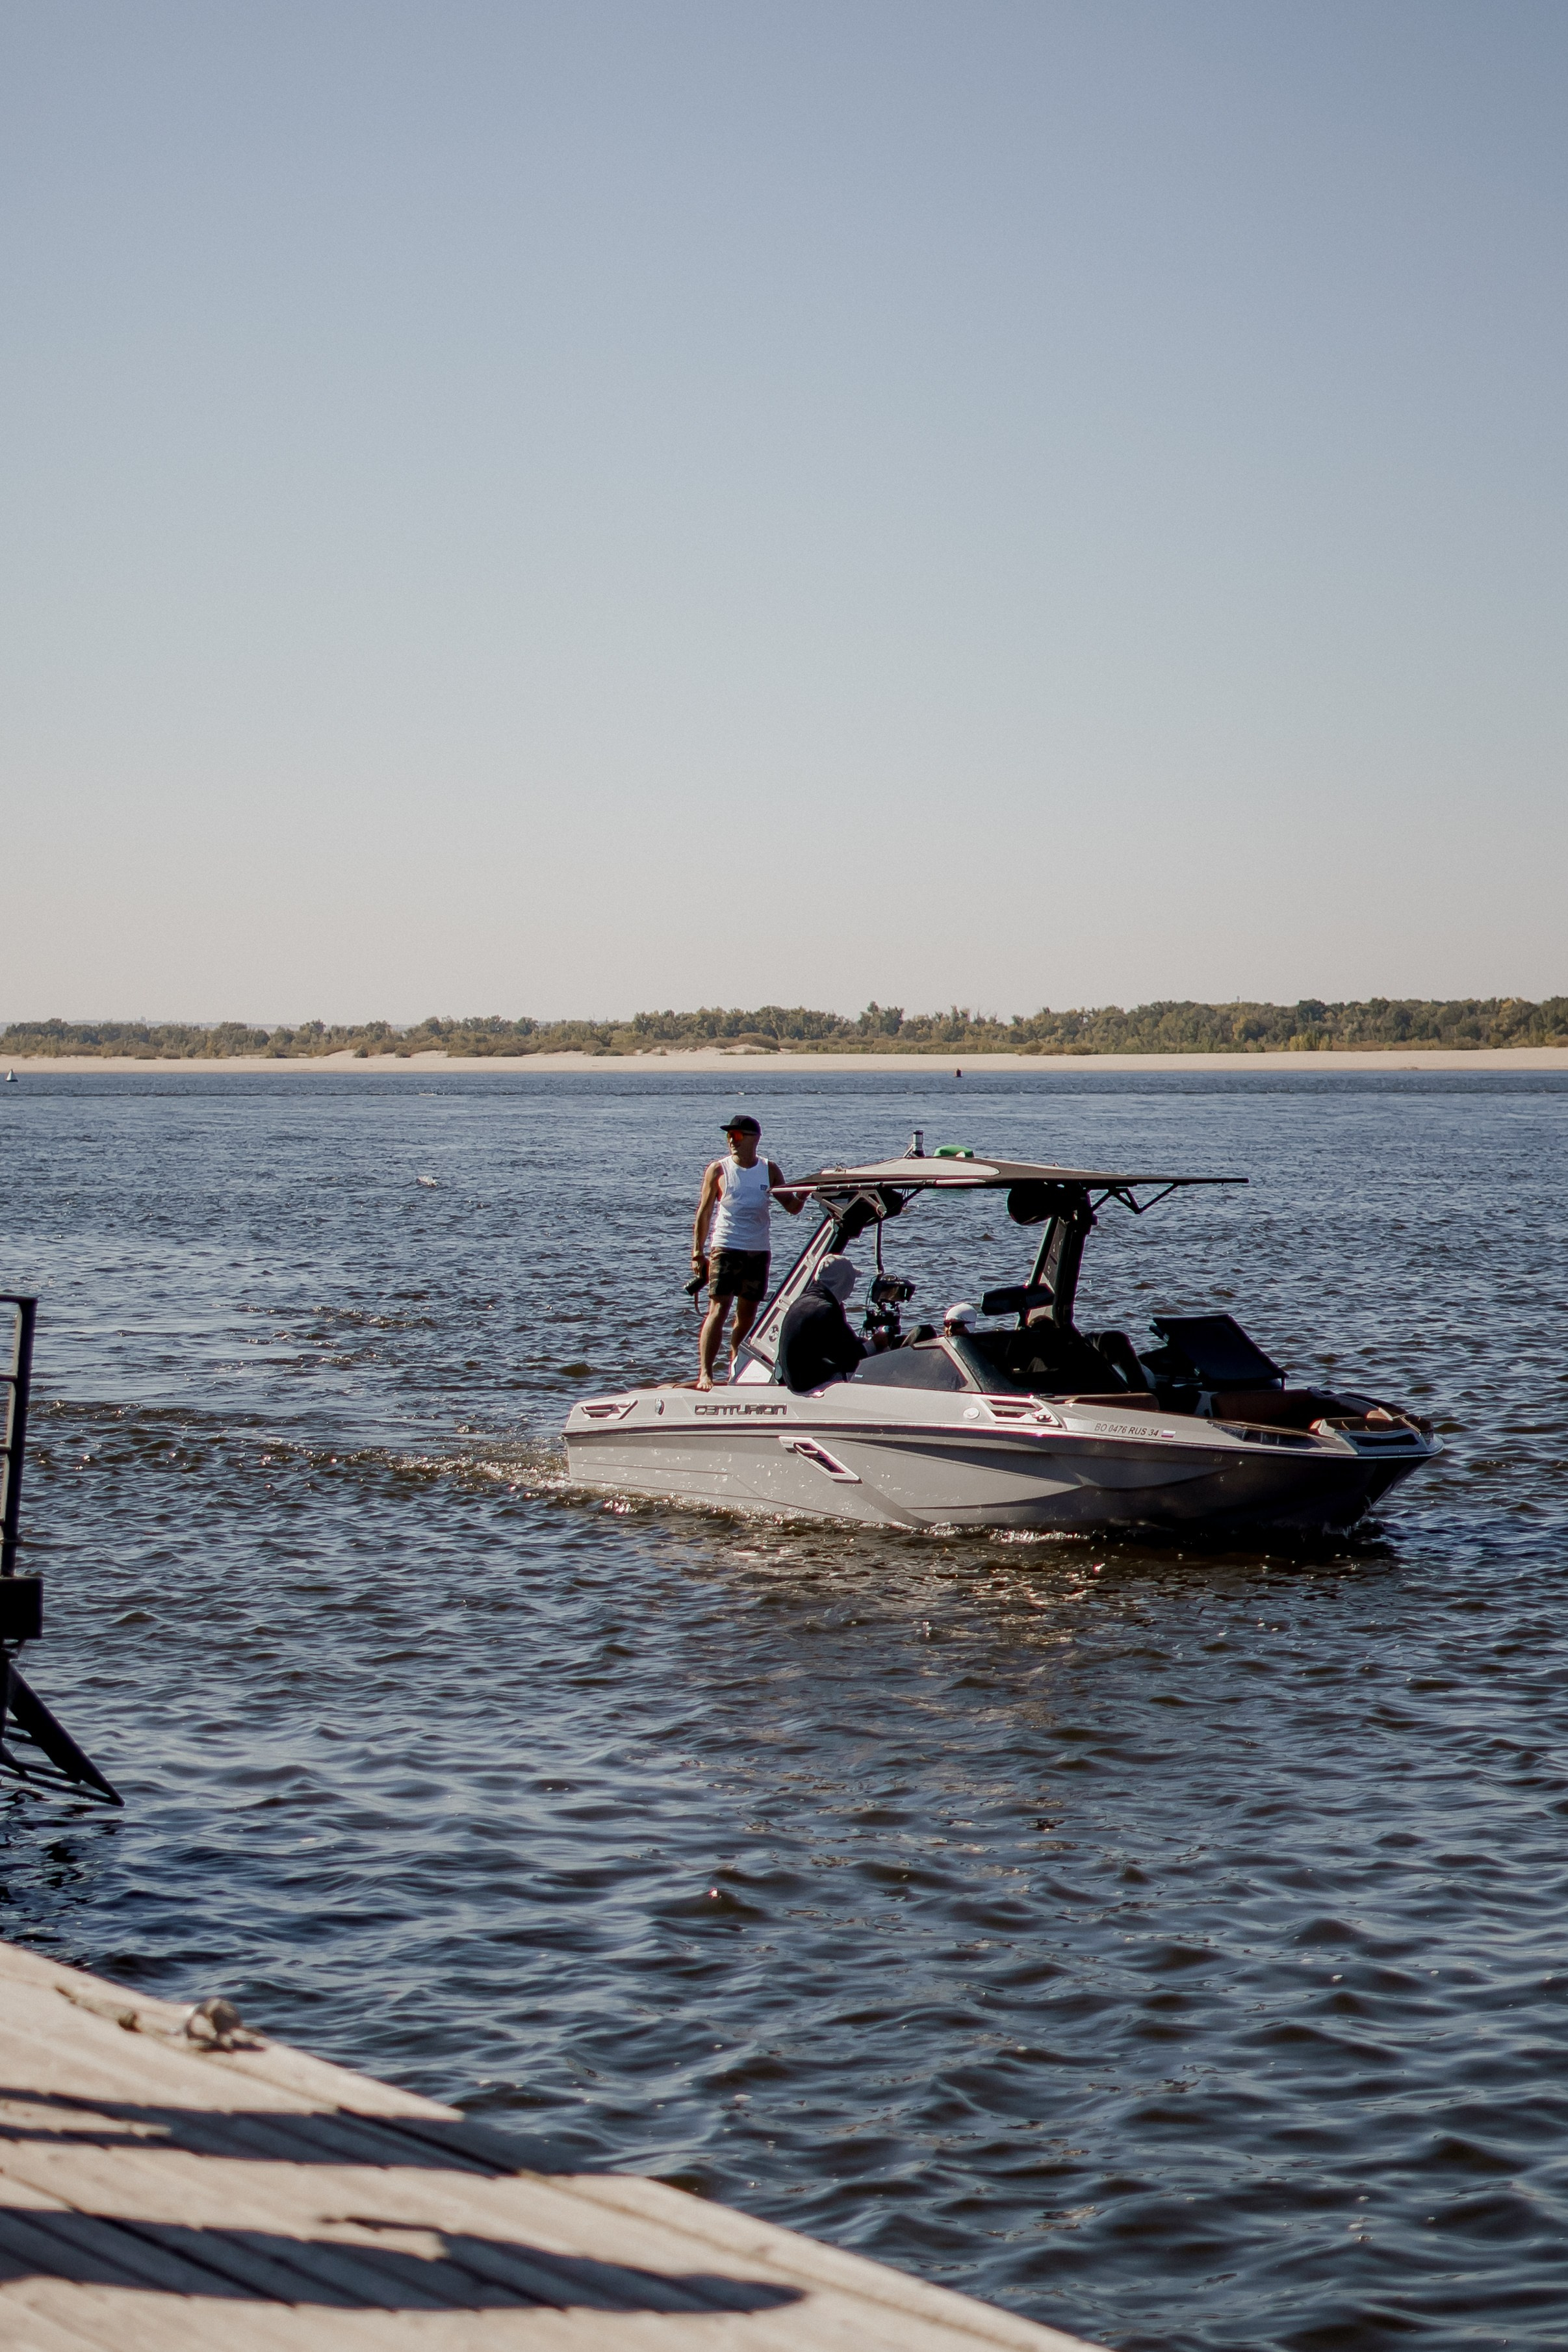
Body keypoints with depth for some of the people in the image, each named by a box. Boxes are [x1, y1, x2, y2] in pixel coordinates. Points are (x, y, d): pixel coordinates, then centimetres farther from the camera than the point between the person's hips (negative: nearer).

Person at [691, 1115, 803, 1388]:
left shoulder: (770, 1171, 6)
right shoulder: (719, 1170, 0)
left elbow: (792, 1208, 7)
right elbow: (704, 1213, 3)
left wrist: (802, 1196, -16)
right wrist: (698, 1253, -2)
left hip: (758, 1251, 3)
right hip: (725, 1249, -3)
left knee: (748, 1315, 8)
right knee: (718, 1310, -14)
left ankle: (736, 1371, 20)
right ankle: (704, 1373, -20)